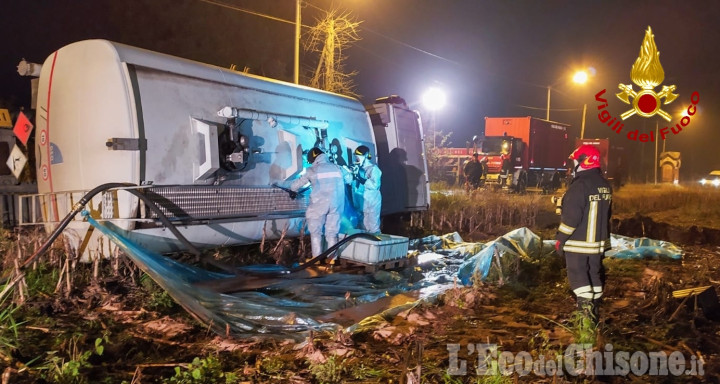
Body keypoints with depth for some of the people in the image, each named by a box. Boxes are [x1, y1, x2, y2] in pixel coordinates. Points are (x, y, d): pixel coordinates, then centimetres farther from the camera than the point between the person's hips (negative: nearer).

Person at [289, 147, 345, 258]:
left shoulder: (312, 170, 2)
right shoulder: (336, 168, 12)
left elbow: (294, 186, 9)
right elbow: (342, 186, 21)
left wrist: (295, 189, 30)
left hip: (319, 204, -3)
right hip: (336, 204, 3)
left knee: (316, 232, 8)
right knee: (332, 233, 10)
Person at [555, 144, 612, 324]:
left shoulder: (580, 186, -21)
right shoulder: (605, 185, 8)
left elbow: (571, 217, -22)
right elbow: (606, 214, 17)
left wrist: (560, 238, -13)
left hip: (578, 242, -8)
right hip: (598, 241, 8)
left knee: (578, 276, 0)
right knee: (595, 274, 15)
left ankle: (586, 310, -7)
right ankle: (594, 311, 24)